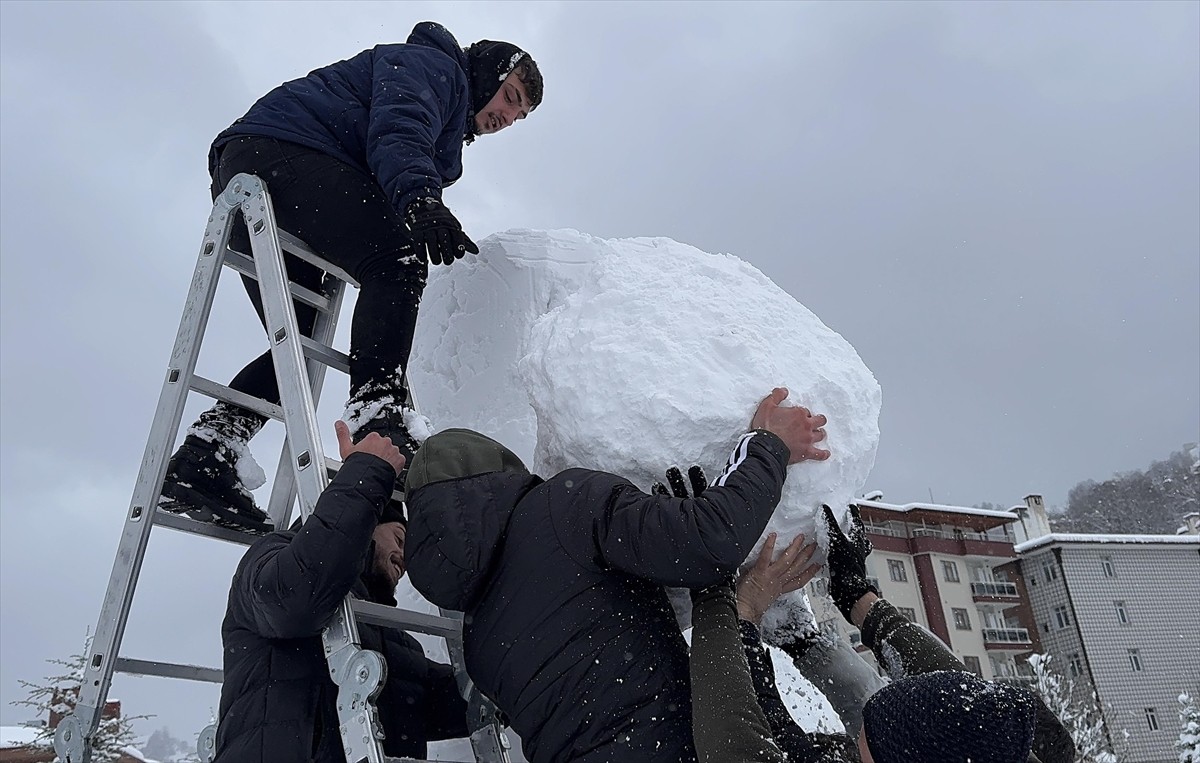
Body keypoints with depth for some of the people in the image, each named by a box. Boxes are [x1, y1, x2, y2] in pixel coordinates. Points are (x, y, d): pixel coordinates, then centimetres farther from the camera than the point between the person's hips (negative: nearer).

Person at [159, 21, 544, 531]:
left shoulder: (448, 129, 35)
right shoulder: (433, 64, 4)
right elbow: (396, 128, -18)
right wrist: (419, 198, -35)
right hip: (276, 151, -10)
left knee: (300, 342, 6)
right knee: (396, 260, -26)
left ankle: (200, 464, 0)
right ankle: (377, 422, -42)